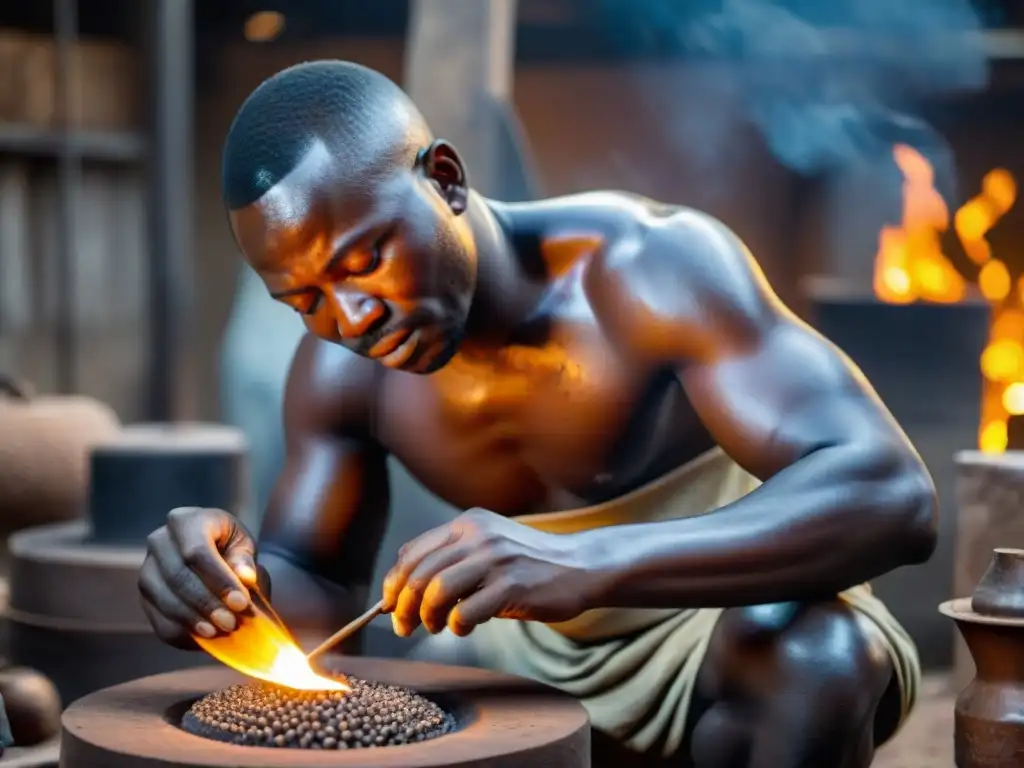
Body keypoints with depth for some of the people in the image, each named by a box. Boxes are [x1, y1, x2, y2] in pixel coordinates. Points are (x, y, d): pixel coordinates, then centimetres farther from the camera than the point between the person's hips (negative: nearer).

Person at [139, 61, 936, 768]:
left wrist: (586, 564, -52)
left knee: (811, 664, -37)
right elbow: (318, 598, 3)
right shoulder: (343, 371, -10)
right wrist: (225, 581, -24)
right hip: (527, 652, 5)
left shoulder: (647, 266, -28)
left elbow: (892, 496, -38)